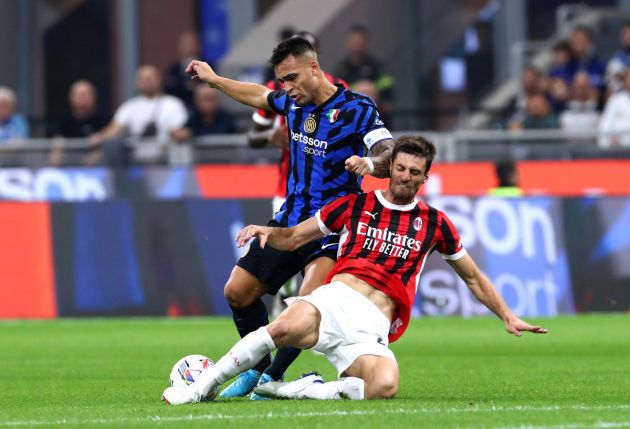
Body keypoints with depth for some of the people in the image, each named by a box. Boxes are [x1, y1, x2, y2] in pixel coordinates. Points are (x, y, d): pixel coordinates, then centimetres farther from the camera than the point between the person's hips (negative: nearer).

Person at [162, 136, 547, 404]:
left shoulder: (434, 223, 17)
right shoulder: (355, 206, 16)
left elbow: (472, 276, 27)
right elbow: (293, 239, 21)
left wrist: (508, 316, 19)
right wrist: (267, 232, -1)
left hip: (371, 328, 1)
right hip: (336, 299, -1)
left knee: (385, 385, -36)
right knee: (289, 326, -39)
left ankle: (297, 390, -18)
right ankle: (202, 386, -25)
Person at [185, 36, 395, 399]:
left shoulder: (357, 109, -15)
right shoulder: (294, 103, 5)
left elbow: (392, 157, -26)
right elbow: (260, 96, 28)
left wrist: (370, 163, -49)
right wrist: (214, 79, 36)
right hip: (290, 220, 7)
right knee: (238, 292, 7)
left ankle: (272, 376, -12)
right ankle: (257, 369, 23)